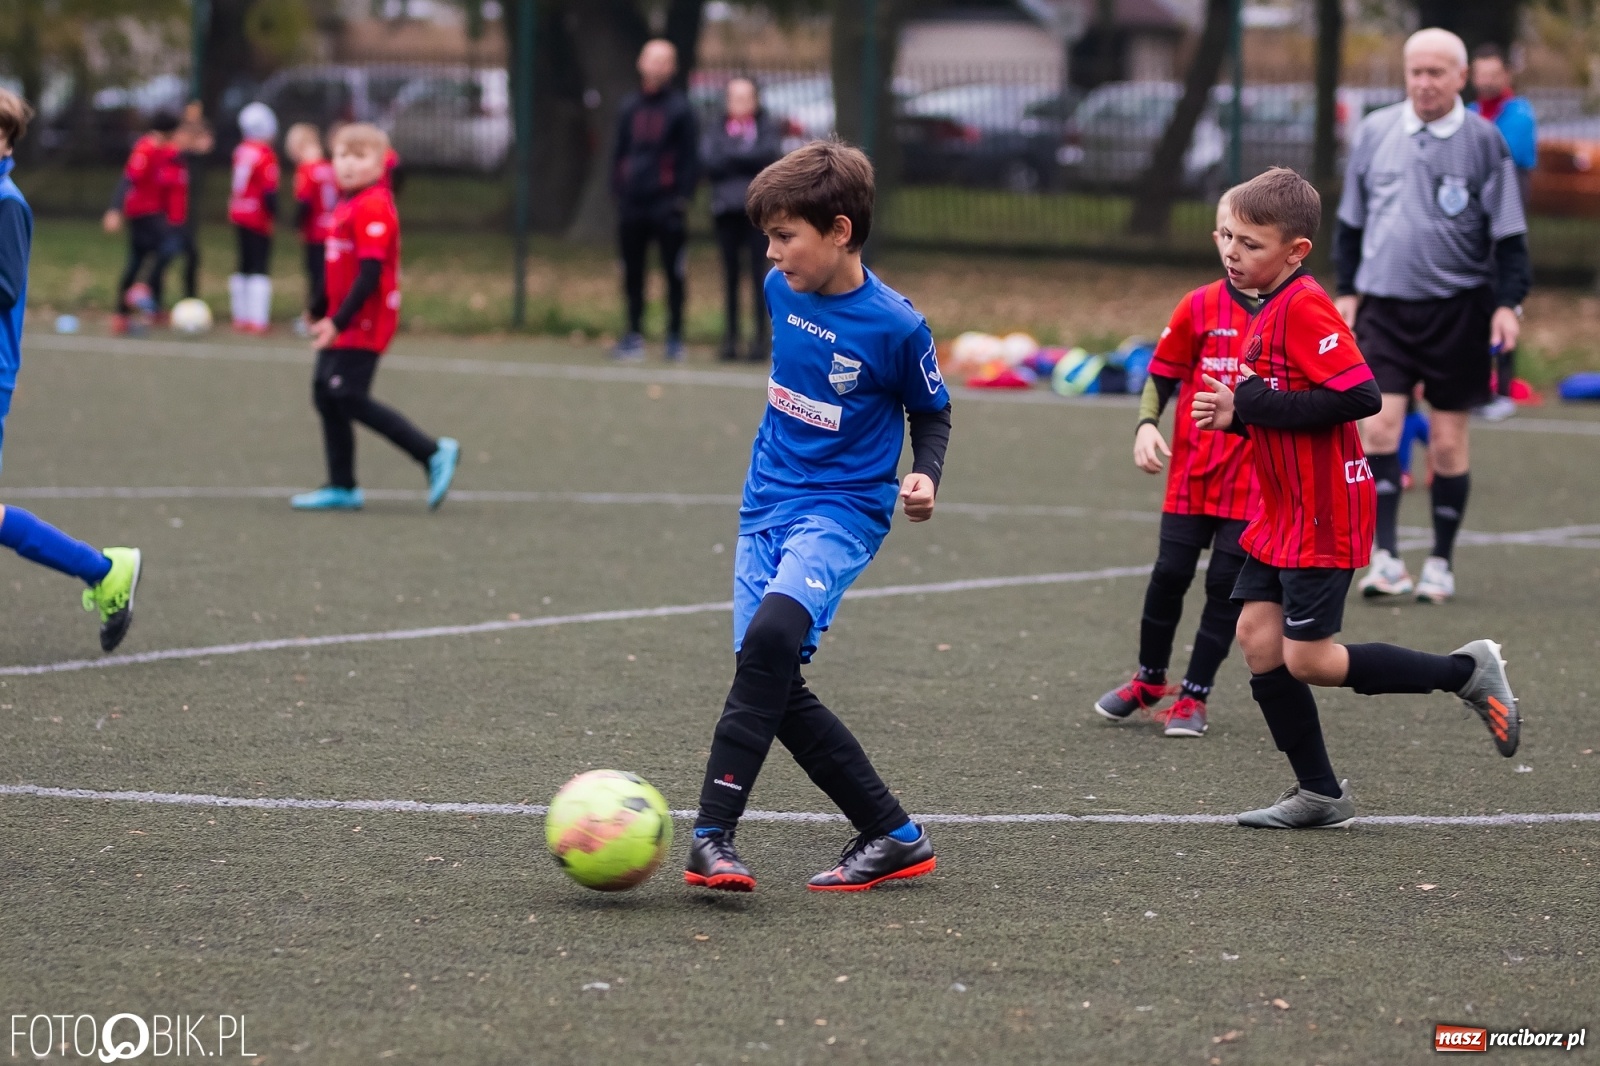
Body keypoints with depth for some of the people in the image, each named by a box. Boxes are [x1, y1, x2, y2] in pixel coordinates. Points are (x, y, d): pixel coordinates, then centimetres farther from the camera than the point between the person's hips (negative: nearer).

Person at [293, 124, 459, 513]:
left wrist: (338, 321, -26)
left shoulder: (373, 208, -17)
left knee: (348, 397, -13)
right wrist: (320, 312, 29)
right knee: (325, 393, 9)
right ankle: (342, 487, 16)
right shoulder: (348, 206, 13)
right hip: (343, 324, 10)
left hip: (365, 321, -10)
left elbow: (370, 274, -24)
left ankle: (434, 454, -8)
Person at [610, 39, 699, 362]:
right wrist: (618, 189, 7)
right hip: (632, 205, 4)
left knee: (674, 272, 0)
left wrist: (683, 196, -10)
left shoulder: (680, 109, -1)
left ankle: (675, 336, 6)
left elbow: (690, 155, -2)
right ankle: (634, 333, 14)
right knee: (632, 272, 7)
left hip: (666, 203, -4)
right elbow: (619, 151, 16)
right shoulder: (629, 108, 12)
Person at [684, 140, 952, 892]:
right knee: (776, 691, -3)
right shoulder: (783, 289, 2)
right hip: (767, 504, 7)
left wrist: (926, 475, -15)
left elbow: (932, 414, 2)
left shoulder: (894, 326, -15)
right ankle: (893, 837, 9)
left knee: (770, 637, -31)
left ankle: (712, 835, -31)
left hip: (842, 511, -7)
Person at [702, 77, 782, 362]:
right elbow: (709, 163, -3)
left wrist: (730, 156, -3)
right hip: (727, 210, 2)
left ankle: (761, 338, -4)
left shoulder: (768, 129, 8)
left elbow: (769, 156, -9)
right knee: (730, 277, 3)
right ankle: (730, 337, 7)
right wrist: (747, 158, -7)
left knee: (759, 275, -5)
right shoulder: (716, 132, 12)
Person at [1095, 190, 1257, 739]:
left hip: (1256, 480, -2)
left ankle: (1194, 697, 12)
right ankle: (1149, 681, 26)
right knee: (1169, 574, 5)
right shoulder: (1200, 308, -1)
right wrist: (1147, 424, -6)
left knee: (1226, 584, -1)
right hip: (1193, 471, 2)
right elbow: (1163, 374, 8)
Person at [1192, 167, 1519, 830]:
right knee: (1258, 638, 6)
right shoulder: (1271, 308, 11)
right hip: (1283, 512, 10)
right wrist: (1236, 415, 3)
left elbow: (1360, 396, -29)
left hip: (1322, 518, -10)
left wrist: (1255, 404, -24)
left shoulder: (1302, 307, -20)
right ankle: (1319, 793, 15)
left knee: (1307, 661, -6)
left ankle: (1466, 672, 10)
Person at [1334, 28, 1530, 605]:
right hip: (1383, 303, 2)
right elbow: (1351, 220, 15)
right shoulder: (1374, 132, 4)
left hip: (1457, 309, -2)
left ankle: (1440, 562, 15)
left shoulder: (1482, 141, -3)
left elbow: (1508, 232, -1)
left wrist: (1508, 303, -10)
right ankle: (1385, 557, -10)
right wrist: (1348, 290, 11)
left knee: (1448, 441, 3)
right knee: (1380, 425, -12)